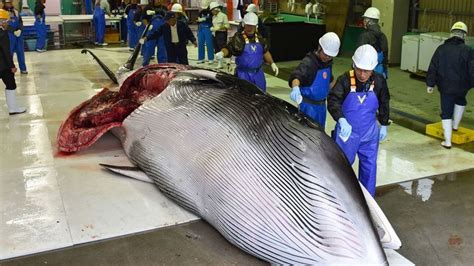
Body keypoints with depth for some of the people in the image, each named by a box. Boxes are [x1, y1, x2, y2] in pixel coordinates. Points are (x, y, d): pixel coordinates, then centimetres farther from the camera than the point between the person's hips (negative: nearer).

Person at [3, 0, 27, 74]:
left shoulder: (15, 12, 10)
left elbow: (20, 22, 9)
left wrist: (19, 30, -9)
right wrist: (14, 31, -17)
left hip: (18, 34, 5)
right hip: (9, 35, -5)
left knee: (21, 51, 10)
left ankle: (23, 68, 20)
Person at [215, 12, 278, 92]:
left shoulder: (260, 38, 9)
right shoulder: (238, 38, -10)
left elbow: (265, 52, 20)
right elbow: (228, 49, -20)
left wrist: (272, 63, 15)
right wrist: (222, 53, -41)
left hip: (258, 73, 6)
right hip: (244, 74, -5)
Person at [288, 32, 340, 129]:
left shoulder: (328, 62, 1)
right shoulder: (308, 62, -24)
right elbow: (296, 76, -43)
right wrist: (295, 88, -63)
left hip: (321, 104, 8)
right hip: (308, 105, -8)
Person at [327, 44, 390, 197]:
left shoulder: (379, 81, -7)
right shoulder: (345, 80, -18)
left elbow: (384, 104, 9)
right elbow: (333, 101, -28)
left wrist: (384, 125, 13)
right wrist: (341, 120, -43)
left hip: (369, 133, 3)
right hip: (347, 133, -3)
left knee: (369, 167, 13)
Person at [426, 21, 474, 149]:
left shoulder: (441, 49, -2)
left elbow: (433, 68, 0)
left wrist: (430, 84, 7)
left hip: (445, 87, 0)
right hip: (461, 87, 0)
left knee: (446, 113, 5)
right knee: (460, 102, 33)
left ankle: (447, 141, 3)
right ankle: (455, 125, 42)